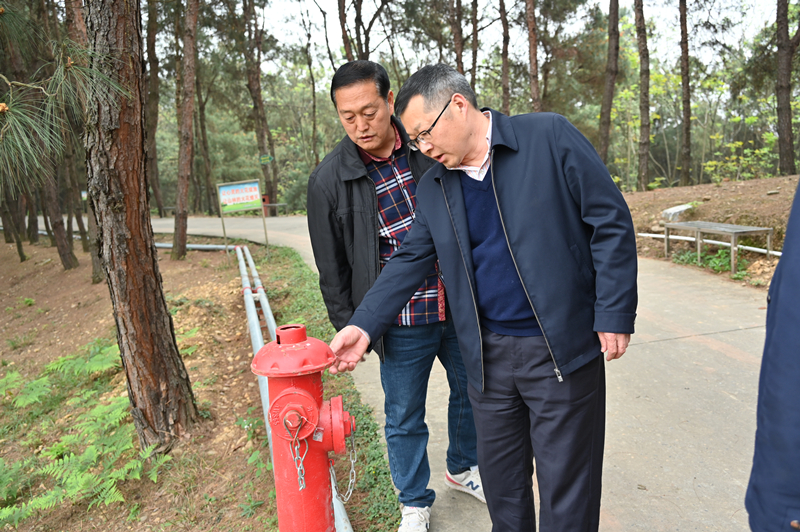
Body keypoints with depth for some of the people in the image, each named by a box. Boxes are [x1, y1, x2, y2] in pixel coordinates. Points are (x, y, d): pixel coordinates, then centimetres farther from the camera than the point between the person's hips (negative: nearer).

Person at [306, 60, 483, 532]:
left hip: (459, 306, 4)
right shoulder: (329, 180, -9)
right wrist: (349, 328, 1)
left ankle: (463, 468, 50)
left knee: (472, 392, 21)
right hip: (401, 323, -3)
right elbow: (332, 266, -1)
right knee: (405, 418, 10)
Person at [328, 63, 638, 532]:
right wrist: (364, 326, 6)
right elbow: (409, 261, 13)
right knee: (501, 480, 17)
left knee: (566, 485, 8)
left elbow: (611, 222, -7)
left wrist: (614, 315, -11)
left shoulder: (550, 137, -7)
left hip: (562, 350, -4)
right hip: (489, 357, 5)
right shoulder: (433, 187, 8)